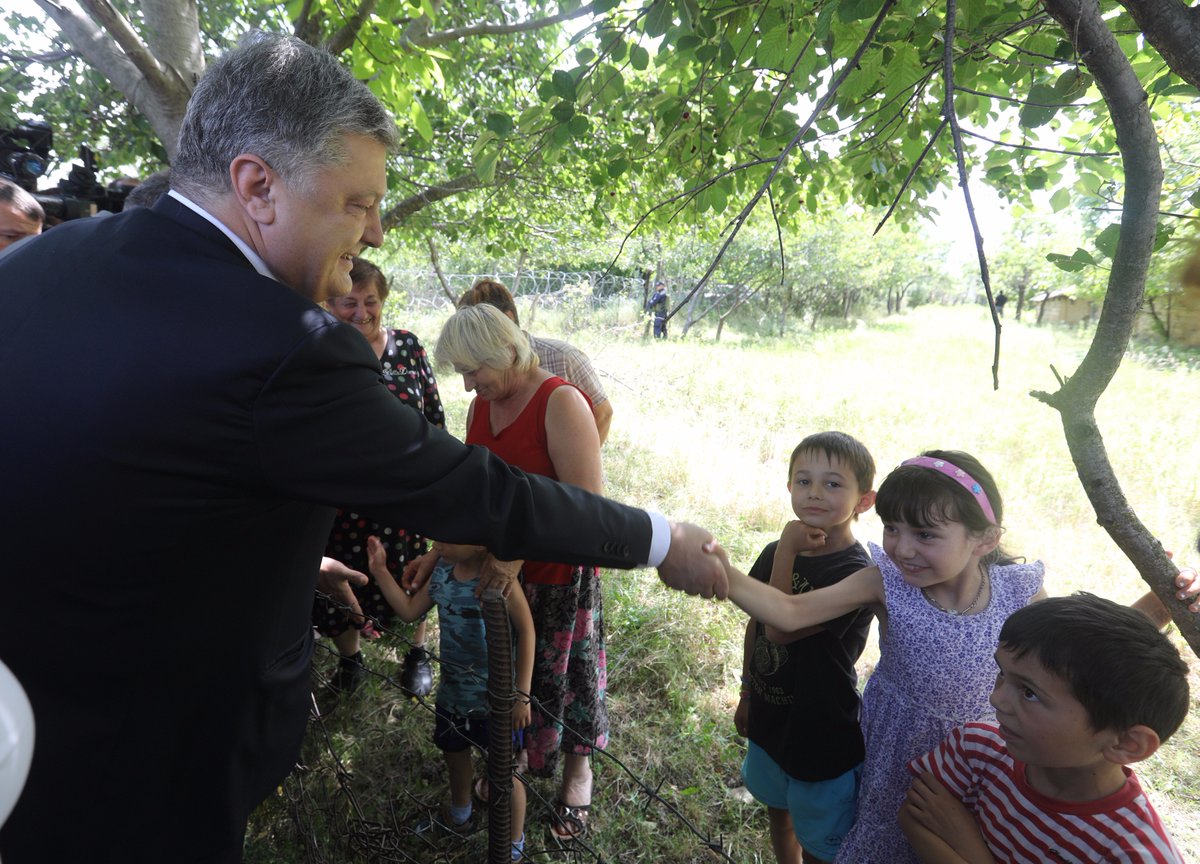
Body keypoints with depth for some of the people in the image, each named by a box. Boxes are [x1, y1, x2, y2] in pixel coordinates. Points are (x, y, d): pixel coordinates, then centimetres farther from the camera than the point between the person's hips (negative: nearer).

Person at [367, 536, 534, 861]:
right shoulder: (443, 570, -5)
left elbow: (526, 630, -21)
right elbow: (410, 611, 7)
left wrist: (522, 694, -20)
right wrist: (381, 571, 0)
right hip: (452, 694, 7)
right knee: (454, 755, 30)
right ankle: (458, 815, 60)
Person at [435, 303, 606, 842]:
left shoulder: (559, 402, -19)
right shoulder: (481, 406, 3)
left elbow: (586, 502, -24)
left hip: (558, 573, -6)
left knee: (561, 672, 12)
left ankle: (577, 769, 38)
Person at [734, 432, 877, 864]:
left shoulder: (856, 573, -26)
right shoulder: (774, 553, -6)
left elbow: (780, 629, -32)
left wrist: (787, 553, -28)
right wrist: (747, 694, 15)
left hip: (823, 735, -6)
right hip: (771, 719, 6)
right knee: (778, 811, 29)